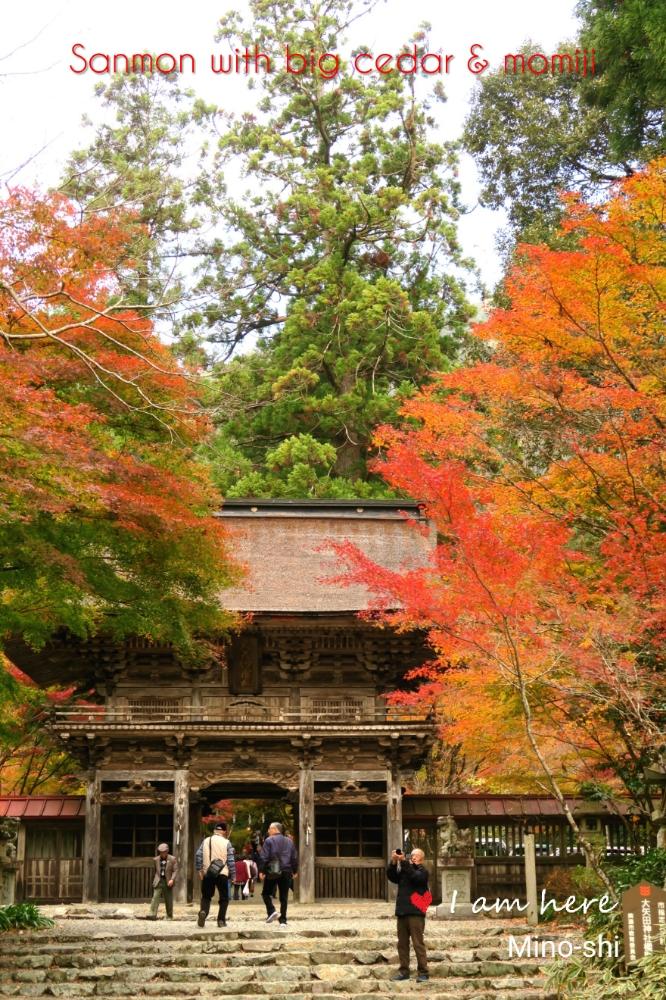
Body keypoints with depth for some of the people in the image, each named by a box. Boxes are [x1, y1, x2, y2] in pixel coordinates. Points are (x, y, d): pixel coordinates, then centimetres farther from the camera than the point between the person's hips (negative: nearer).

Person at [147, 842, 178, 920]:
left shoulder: (172, 859, -1)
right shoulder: (156, 859, 7)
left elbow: (175, 871, -4)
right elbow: (155, 871, 16)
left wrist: (172, 879, -17)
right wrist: (154, 880, 12)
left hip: (168, 882, -1)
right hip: (158, 881, 1)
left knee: (169, 900, 5)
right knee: (155, 898, -14)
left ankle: (169, 916, 17)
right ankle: (152, 914, -21)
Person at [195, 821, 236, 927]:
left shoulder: (205, 841, 6)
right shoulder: (226, 843, -2)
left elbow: (198, 855, -1)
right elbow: (231, 860, -3)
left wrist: (199, 869, 7)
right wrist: (233, 876, 3)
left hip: (207, 874, 2)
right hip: (222, 874, -2)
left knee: (206, 896, 13)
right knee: (224, 898, 11)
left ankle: (203, 911, -15)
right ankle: (221, 920, 3)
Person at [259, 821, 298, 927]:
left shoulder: (269, 840, -5)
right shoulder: (289, 841, 12)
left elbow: (264, 857, -10)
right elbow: (295, 858, 13)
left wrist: (261, 870, -8)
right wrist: (295, 871, 20)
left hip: (272, 871, -4)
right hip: (286, 872, 4)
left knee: (266, 893, 11)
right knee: (284, 896, 6)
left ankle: (271, 911, -11)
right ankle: (283, 920, 3)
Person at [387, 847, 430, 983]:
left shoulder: (422, 872, 1)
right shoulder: (403, 871, 15)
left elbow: (414, 876, -19)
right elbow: (391, 876, 1)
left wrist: (404, 861, -23)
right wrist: (394, 862, -13)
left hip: (415, 913, -6)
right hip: (402, 913, 6)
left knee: (418, 943, -6)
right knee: (402, 944, 8)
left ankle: (423, 973, -4)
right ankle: (404, 971, 15)